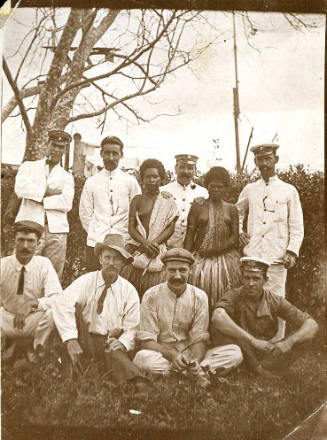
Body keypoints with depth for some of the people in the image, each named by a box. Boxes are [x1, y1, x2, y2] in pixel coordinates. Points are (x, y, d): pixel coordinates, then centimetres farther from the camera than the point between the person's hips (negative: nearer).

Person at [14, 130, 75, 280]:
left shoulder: (67, 177, 17)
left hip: (56, 230, 1)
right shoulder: (28, 166, 16)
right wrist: (48, 192, -3)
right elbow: (20, 188, -5)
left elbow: (67, 203, -2)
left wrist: (38, 198, -5)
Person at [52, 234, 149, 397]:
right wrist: (70, 339, -34)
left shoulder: (129, 291, 2)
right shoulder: (86, 281, -5)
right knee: (75, 306, -25)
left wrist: (122, 343, -20)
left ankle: (138, 384, -26)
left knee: (116, 354, -36)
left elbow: (132, 329, 3)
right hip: (84, 340, 1)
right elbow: (62, 304, -22)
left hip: (110, 343, 0)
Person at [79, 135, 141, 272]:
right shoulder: (91, 182, 8)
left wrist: (126, 234, 5)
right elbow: (84, 213, 11)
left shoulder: (130, 181, 6)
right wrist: (94, 233, 6)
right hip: (95, 242, 1)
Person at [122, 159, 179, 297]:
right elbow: (131, 227, 4)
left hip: (158, 252, -1)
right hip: (137, 248, 1)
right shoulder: (137, 200, 11)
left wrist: (154, 243, -11)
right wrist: (145, 243, -12)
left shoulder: (168, 201, 9)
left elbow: (170, 228, 3)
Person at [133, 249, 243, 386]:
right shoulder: (151, 296, -6)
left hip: (190, 355, 2)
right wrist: (172, 354, -27)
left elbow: (199, 339, -2)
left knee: (235, 352, -17)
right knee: (142, 358, -37)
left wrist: (195, 360, -25)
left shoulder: (199, 297, 1)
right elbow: (146, 341, -9)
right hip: (161, 356, -1)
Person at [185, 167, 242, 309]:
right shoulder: (197, 207, 5)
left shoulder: (231, 209, 9)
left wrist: (218, 249, -12)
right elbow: (190, 235, 2)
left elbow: (235, 237, 2)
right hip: (201, 259, -1)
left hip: (226, 259, 1)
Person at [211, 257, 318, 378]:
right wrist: (253, 340, -40)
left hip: (264, 353, 2)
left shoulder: (275, 301, -7)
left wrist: (288, 342, -29)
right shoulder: (234, 296, -14)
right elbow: (218, 317, -37)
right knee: (218, 327, -30)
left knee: (299, 340, -15)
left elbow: (312, 325, -10)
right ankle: (258, 368, -16)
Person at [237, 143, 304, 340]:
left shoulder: (289, 191, 7)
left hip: (277, 257, -2)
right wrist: (239, 231, 10)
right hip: (252, 255, 2)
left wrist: (292, 251, -6)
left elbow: (297, 226, 6)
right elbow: (237, 213, 28)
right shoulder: (249, 190, 13)